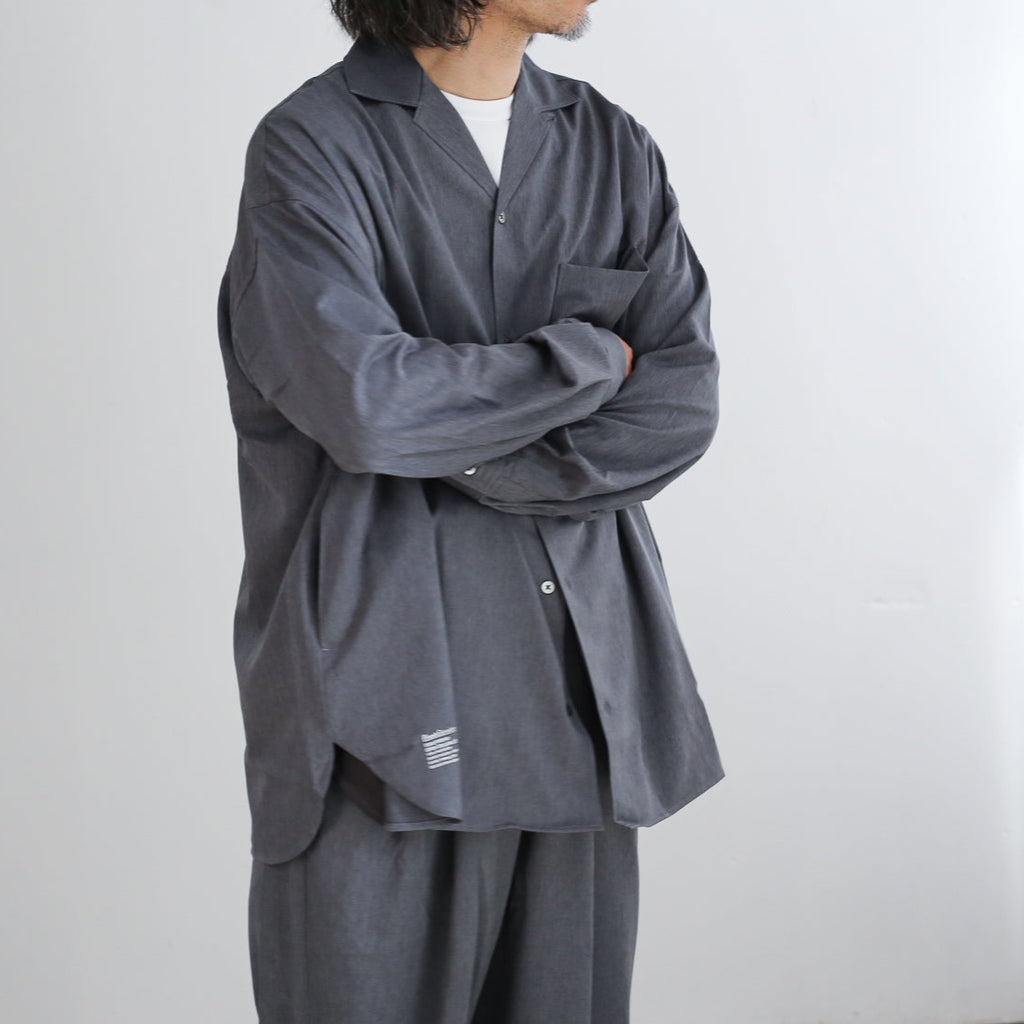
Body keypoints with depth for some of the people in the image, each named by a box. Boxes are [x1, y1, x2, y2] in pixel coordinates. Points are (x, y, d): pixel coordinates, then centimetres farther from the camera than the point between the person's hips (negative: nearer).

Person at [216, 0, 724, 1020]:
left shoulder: (615, 149, 11)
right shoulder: (312, 146, -4)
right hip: (387, 698, -4)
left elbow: (681, 407, 0)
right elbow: (367, 404, -19)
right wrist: (593, 356, -7)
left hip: (580, 700, 4)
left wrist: (456, 455, -10)